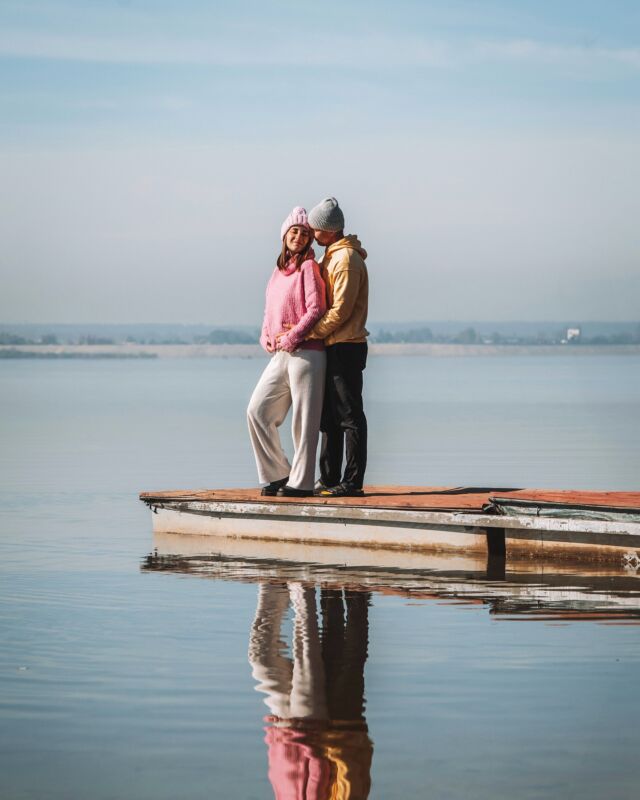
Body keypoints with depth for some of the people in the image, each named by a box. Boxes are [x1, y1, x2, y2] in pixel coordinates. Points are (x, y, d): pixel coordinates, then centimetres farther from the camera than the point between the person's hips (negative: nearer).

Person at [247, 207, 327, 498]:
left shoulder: (308, 267, -4)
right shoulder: (278, 271, 18)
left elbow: (316, 309, -12)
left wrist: (291, 338, -14)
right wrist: (266, 337, 7)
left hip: (305, 352, -8)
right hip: (279, 355, 8)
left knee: (303, 419, -4)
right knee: (257, 411, 4)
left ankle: (301, 482, 1)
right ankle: (278, 474, 13)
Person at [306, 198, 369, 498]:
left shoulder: (346, 259, -13)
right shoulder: (331, 257, 18)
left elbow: (341, 310, -19)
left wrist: (309, 334, -15)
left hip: (346, 346, -10)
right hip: (333, 347, 10)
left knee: (349, 415, -8)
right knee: (329, 416, 12)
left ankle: (352, 482, -7)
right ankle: (329, 480, 17)